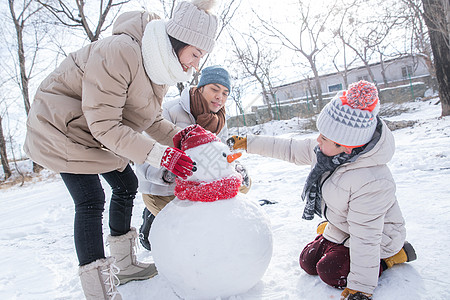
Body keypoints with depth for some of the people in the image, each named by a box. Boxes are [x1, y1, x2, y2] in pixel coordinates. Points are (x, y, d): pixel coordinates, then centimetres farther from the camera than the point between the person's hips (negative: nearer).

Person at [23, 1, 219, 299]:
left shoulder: (161, 65, -4)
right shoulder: (120, 53, -33)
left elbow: (150, 119, 4)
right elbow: (103, 125, -33)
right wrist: (161, 154, -38)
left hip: (100, 132, 9)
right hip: (61, 125, -9)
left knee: (127, 184, 9)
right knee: (91, 200, -15)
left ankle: (124, 265, 25)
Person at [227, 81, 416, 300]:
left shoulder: (371, 183, -40)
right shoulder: (324, 150, -18)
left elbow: (365, 237, -34)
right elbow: (290, 149, -4)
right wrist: (247, 143, -4)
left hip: (378, 238, -7)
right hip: (341, 229, 8)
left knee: (329, 272, -12)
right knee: (308, 263, 7)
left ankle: (392, 255, 4)